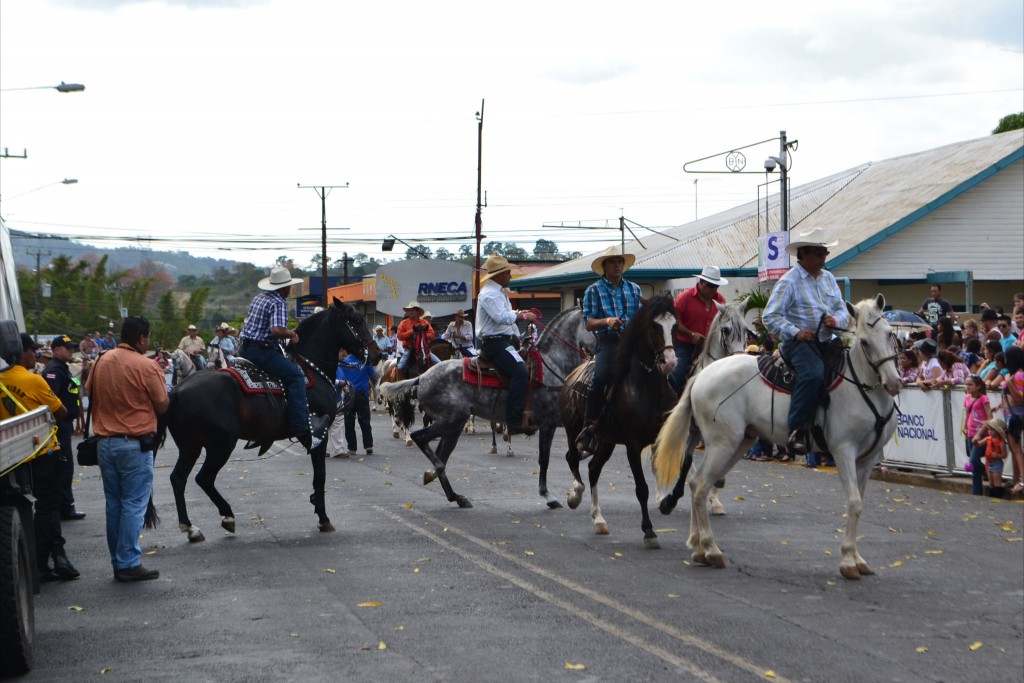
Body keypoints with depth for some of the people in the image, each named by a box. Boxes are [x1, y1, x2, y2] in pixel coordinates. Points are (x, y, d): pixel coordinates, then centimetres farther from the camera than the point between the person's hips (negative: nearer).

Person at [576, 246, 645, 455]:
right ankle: (589, 427, -22)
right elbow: (588, 323, 4)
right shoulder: (593, 291, 12)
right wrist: (607, 321, -14)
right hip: (608, 341, -4)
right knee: (600, 377, -29)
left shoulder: (634, 289, 22)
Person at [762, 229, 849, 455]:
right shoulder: (789, 281, -5)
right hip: (800, 343, -8)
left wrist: (836, 320, -5)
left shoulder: (828, 278, 18)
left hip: (826, 342, 8)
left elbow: (843, 309, 18)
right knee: (814, 374, -35)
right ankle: (796, 431, -37)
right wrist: (795, 333, -20)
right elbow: (771, 316, -10)